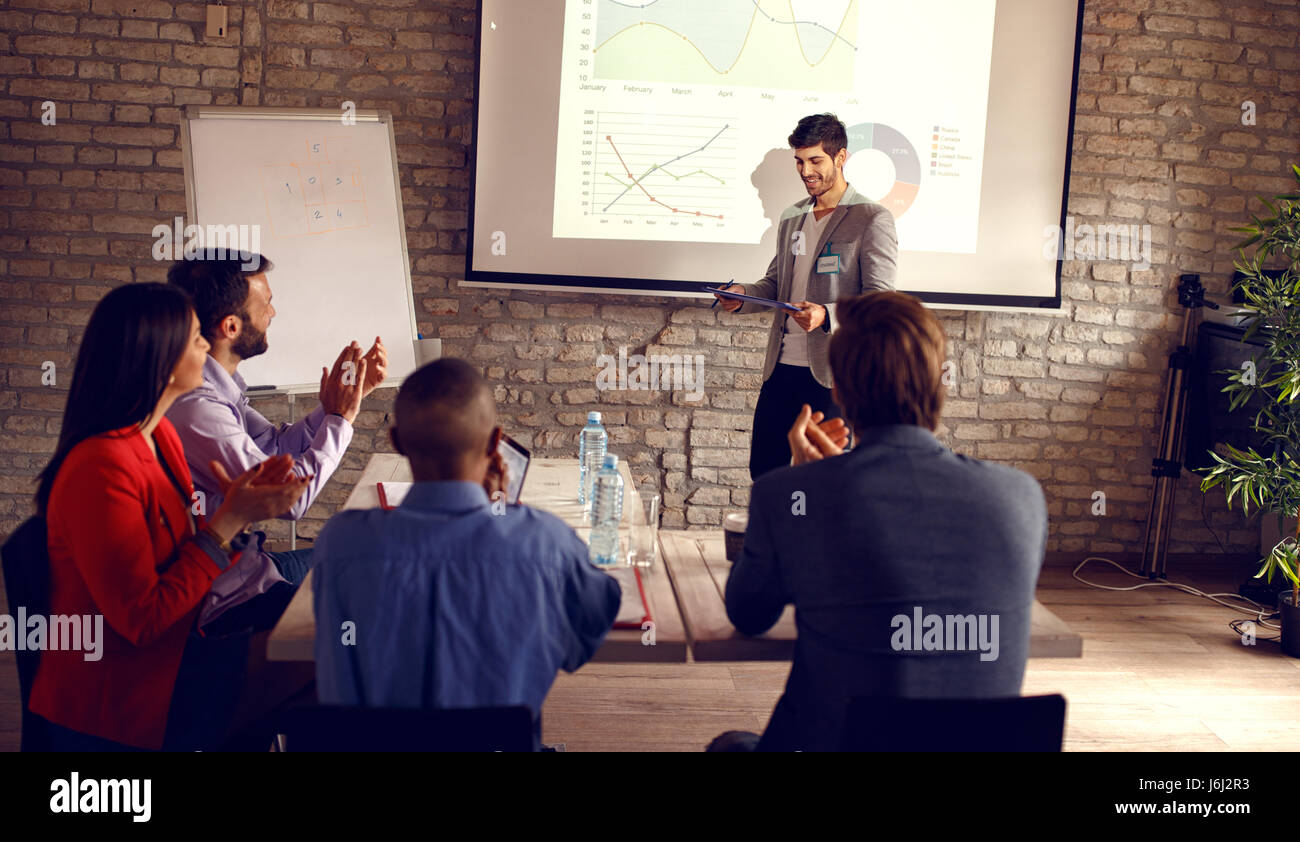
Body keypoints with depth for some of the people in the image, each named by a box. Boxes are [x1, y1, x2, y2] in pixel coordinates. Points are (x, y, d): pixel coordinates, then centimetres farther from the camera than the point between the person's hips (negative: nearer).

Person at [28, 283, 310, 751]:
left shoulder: (159, 435, 5)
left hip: (173, 659, 7)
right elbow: (143, 620, -20)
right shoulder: (101, 469, -21)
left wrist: (239, 511, -7)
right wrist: (228, 520, -20)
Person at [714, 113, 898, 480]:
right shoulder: (791, 218, 17)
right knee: (763, 469, 10)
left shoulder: (872, 219, -4)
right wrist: (744, 295, 2)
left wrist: (827, 315, -28)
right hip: (783, 366, 6)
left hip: (833, 372, -6)